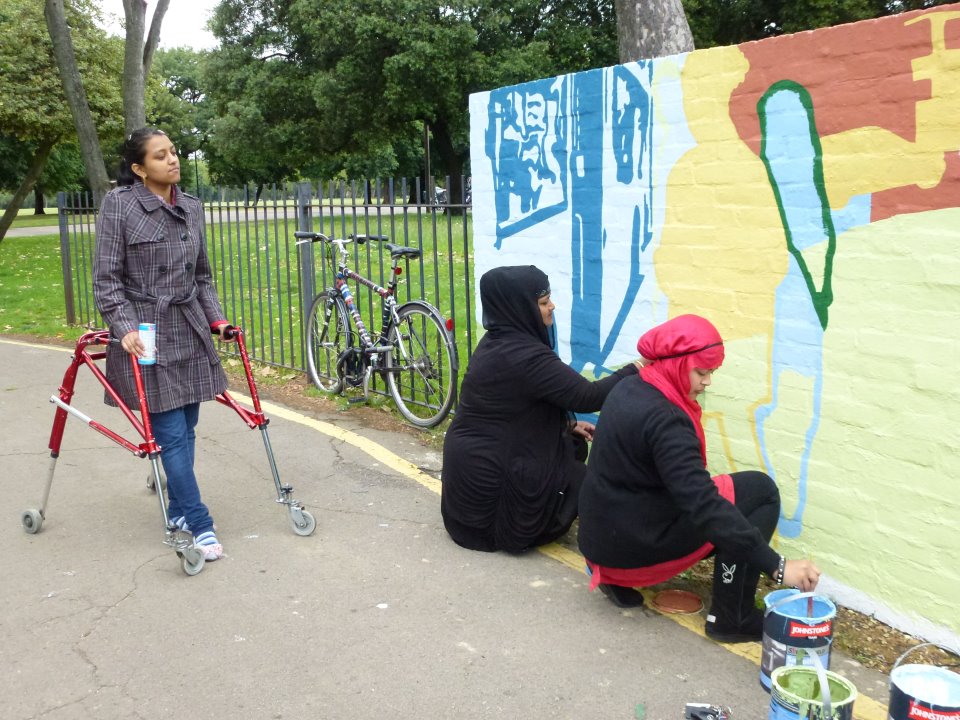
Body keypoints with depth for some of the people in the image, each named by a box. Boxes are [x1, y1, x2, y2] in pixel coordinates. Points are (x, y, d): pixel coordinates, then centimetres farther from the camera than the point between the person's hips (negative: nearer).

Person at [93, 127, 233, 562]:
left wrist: (216, 318, 6)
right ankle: (199, 525, 0)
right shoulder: (118, 205, -7)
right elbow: (106, 279, -8)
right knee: (170, 433, -5)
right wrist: (125, 329, -18)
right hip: (146, 333, -5)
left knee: (186, 428, 10)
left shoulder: (192, 207, 8)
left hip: (190, 331, 5)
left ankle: (178, 510, 25)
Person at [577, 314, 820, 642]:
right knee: (760, 490, -4)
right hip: (637, 542, -9)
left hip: (601, 536, 9)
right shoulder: (663, 419, -24)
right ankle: (731, 618, -2)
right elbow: (703, 506, -31)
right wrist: (777, 566, -31)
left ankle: (617, 576, 17)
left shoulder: (628, 390, 4)